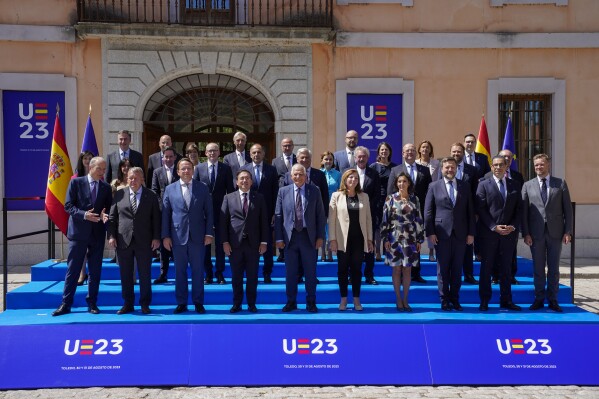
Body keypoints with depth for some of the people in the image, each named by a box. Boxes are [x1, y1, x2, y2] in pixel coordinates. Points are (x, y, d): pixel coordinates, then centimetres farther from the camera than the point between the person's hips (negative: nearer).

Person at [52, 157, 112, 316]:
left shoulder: (106, 187, 8)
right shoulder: (76, 182, 0)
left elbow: (109, 208, 10)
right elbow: (68, 206, -4)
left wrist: (105, 216, -13)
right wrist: (83, 214, -18)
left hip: (98, 233, 2)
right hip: (78, 232, -2)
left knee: (95, 271, 7)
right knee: (72, 270, 2)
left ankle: (92, 303, 17)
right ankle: (66, 304, 10)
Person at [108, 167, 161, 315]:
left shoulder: (151, 196, 3)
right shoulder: (119, 194, 6)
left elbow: (156, 218, 2)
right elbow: (112, 217, 6)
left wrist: (156, 237, -4)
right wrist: (111, 236, -2)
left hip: (144, 241, -1)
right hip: (123, 241, 1)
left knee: (145, 274, 4)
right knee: (125, 275, 7)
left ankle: (145, 304, 16)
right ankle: (128, 304, 18)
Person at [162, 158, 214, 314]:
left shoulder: (202, 188, 5)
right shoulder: (170, 189, 6)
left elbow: (209, 212, 4)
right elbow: (165, 213, 5)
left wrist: (209, 233, -4)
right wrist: (165, 236, -1)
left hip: (198, 236, 0)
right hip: (178, 236, 1)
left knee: (198, 271, 5)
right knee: (180, 271, 7)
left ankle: (198, 302, 15)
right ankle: (181, 303, 17)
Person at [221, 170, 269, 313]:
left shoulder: (259, 198, 6)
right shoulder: (228, 198, 6)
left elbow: (264, 221, 4)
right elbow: (223, 221, 2)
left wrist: (264, 242, -2)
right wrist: (225, 242, -5)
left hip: (253, 243, 0)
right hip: (235, 243, 0)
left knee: (252, 276, 6)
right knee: (236, 276, 7)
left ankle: (251, 304, 17)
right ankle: (237, 303, 19)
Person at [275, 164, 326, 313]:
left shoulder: (314, 191, 2)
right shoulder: (283, 191, 3)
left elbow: (320, 215, 3)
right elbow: (278, 216, 3)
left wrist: (320, 236, -2)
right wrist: (279, 238, -3)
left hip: (309, 236, 0)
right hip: (290, 236, 1)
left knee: (310, 271, 7)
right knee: (290, 272, 7)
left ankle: (311, 302, 19)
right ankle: (291, 302, 20)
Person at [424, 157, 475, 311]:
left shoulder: (465, 186, 10)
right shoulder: (434, 186, 4)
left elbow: (470, 211, 9)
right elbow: (428, 211, 2)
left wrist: (471, 232, 3)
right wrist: (430, 232, -6)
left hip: (460, 233, 2)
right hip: (442, 233, -2)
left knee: (457, 268, 7)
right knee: (443, 268, 3)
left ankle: (455, 299, 18)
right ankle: (444, 300, 13)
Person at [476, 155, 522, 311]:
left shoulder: (515, 185, 10)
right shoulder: (484, 185, 1)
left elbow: (519, 209, 8)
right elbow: (480, 209, -6)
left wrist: (513, 226, -7)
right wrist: (494, 227, -13)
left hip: (509, 233, 3)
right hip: (489, 233, -3)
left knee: (506, 267, 9)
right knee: (486, 267, 3)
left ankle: (506, 300, 17)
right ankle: (484, 300, 10)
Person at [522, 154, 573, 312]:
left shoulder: (560, 183, 5)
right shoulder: (528, 185, 6)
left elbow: (567, 209, 4)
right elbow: (524, 211, 3)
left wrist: (568, 231, -3)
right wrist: (526, 233, -4)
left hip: (555, 232, 0)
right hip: (536, 233, 0)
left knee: (554, 268, 7)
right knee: (538, 268, 6)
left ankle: (552, 300, 16)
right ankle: (539, 299, 17)